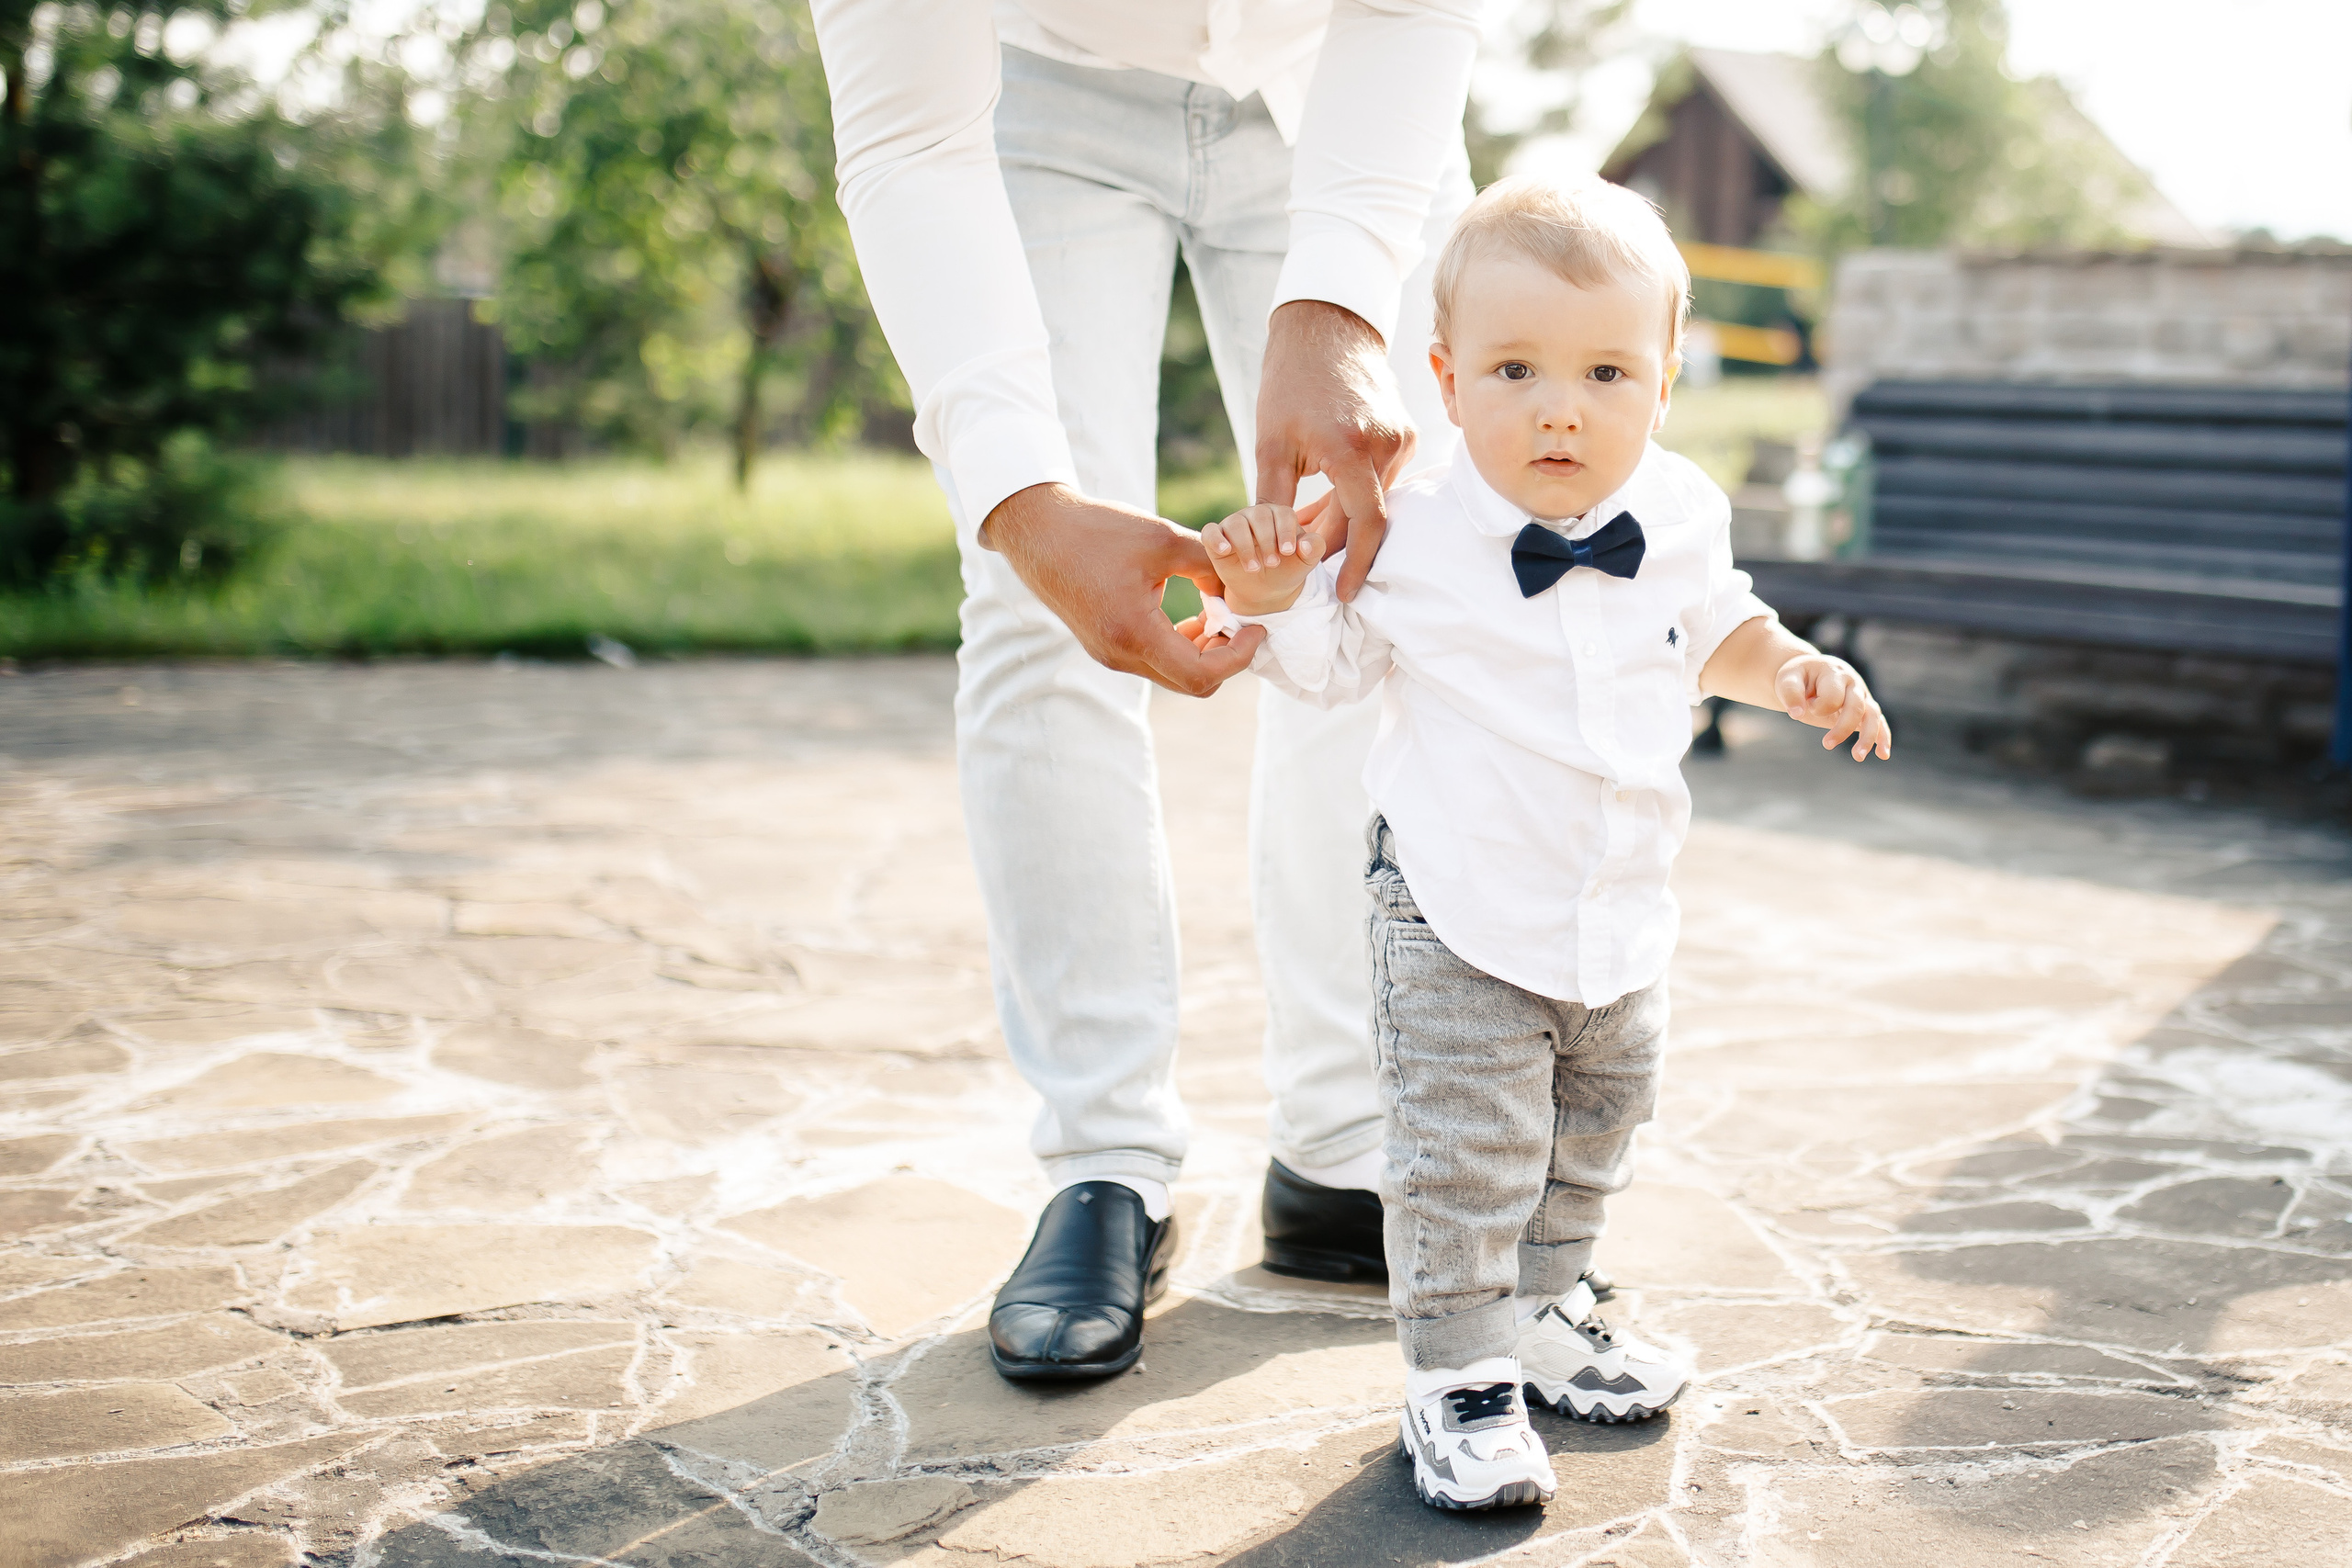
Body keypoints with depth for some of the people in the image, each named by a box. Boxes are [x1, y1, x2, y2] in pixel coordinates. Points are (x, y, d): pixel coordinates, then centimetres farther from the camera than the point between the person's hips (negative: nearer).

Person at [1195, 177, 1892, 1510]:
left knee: (1593, 1138, 21)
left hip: (1626, 918, 5)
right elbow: (1333, 663, -3)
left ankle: (1539, 1310, 42)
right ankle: (1458, 1374, 13)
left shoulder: (1683, 516, -6)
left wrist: (1794, 669, -1)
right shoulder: (1409, 538, -17)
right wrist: (1274, 599, -22)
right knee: (1463, 1153, -3)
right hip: (1459, 916, -5)